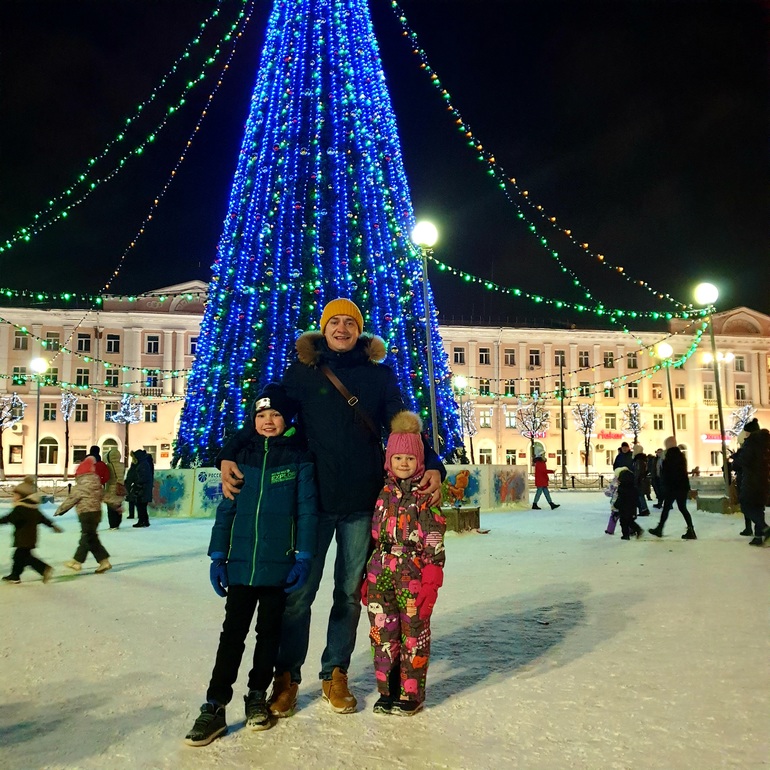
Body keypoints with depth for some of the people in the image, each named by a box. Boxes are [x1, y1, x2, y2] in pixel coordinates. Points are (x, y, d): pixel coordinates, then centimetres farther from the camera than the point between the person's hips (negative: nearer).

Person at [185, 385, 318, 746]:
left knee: (269, 632, 13)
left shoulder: (299, 458, -2)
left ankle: (257, 696, 29)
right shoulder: (242, 457, 4)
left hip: (279, 565, -1)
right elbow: (226, 509, 6)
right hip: (241, 563, 1)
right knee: (232, 633, 5)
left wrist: (303, 558, -9)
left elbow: (306, 511, -4)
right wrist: (218, 556, 2)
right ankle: (214, 707, 11)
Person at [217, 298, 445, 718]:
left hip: (362, 501, 2)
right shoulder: (302, 371, 3)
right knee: (298, 591, 3)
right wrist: (228, 456, -12)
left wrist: (432, 465, -8)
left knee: (350, 592, 12)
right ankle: (286, 677, 20)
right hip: (313, 498, -2)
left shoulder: (379, 374, 8)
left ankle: (335, 674, 28)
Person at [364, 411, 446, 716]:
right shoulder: (384, 493, 11)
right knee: (382, 633, 9)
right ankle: (387, 691, 24)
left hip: (413, 574, -5)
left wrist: (431, 579, -14)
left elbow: (434, 539, -8)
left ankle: (411, 694, 19)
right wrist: (368, 577, 14)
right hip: (381, 573, 5)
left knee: (413, 634, 5)